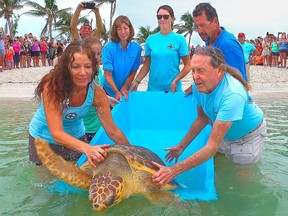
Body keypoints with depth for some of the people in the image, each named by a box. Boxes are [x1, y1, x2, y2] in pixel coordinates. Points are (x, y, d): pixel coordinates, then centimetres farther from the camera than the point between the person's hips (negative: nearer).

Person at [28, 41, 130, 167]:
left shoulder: (97, 92, -23)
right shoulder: (52, 86, -32)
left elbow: (112, 130, -16)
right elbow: (57, 133, -39)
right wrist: (87, 148, -55)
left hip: (75, 137, 3)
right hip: (44, 139, -2)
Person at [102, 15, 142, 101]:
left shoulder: (137, 48, -9)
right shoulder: (108, 47, -16)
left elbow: (133, 72, -4)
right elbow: (108, 74, -18)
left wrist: (124, 88, -14)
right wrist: (117, 92, -28)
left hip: (126, 91, 2)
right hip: (110, 90, -2)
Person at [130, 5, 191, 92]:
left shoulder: (179, 39, -3)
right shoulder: (150, 39, 4)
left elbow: (187, 66, -3)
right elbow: (147, 65, 7)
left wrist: (175, 81, -15)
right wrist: (136, 81, -5)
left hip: (172, 89, -2)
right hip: (153, 88, 2)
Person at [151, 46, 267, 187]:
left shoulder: (232, 95, -42)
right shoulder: (200, 86, -20)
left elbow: (212, 147, -43)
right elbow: (202, 118, -1)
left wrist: (174, 170, -48)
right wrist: (181, 146, -4)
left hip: (248, 136, -6)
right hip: (224, 134, 6)